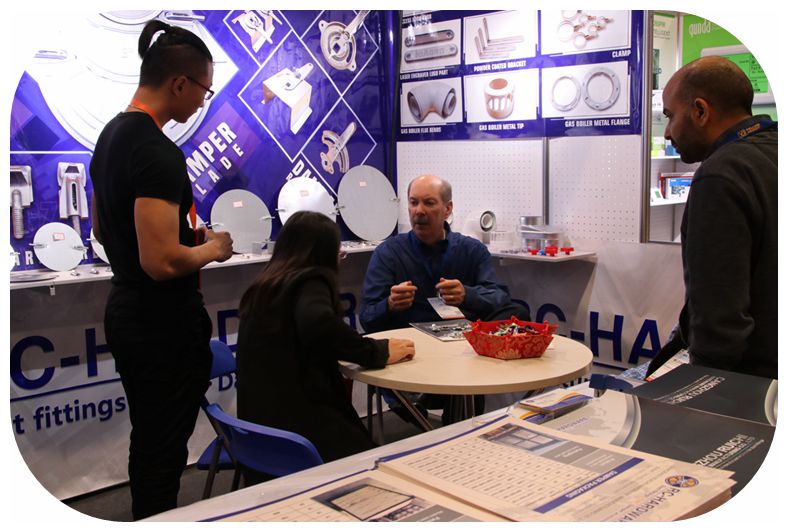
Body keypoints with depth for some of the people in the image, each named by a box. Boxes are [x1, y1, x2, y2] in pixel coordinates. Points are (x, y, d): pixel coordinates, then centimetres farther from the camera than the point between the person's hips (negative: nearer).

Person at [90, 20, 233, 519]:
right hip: (165, 325, -10)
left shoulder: (111, 136, 9)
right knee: (164, 451, 4)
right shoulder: (158, 152, -22)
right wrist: (212, 249, -10)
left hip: (124, 312, 10)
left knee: (147, 440, 22)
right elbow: (162, 262, -29)